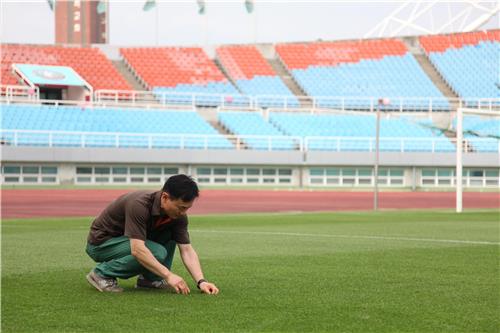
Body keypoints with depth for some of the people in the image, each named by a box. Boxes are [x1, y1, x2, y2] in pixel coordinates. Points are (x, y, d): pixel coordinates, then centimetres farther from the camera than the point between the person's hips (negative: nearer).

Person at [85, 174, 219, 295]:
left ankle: (150, 278, 2)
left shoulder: (177, 215, -11)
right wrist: (169, 275, -41)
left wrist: (201, 281, -25)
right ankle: (102, 273, -13)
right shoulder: (139, 205, -33)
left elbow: (187, 250, -11)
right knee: (157, 252, -26)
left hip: (126, 241, 7)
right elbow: (137, 250, -39)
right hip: (100, 243, -7)